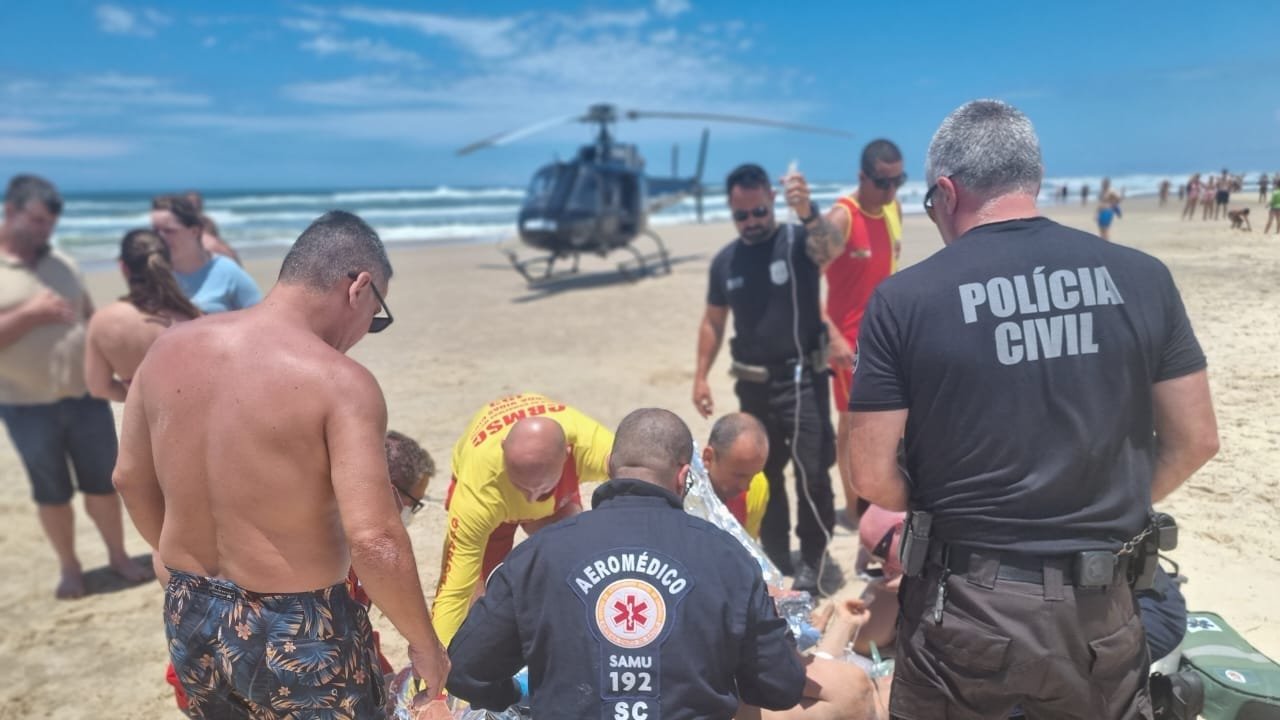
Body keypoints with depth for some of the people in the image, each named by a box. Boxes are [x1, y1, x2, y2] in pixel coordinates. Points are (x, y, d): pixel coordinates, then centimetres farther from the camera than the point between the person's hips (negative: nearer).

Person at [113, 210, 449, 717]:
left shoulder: (169, 349, -3)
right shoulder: (340, 383, -23)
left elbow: (130, 478, 10)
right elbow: (374, 542, -27)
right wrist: (425, 644, -12)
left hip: (188, 619, 6)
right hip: (296, 634, -6)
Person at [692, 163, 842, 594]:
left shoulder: (799, 241, -9)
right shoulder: (724, 261, 5)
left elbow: (833, 248, -32)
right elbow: (713, 321, 12)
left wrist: (808, 213, -52)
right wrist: (701, 376, 8)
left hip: (802, 379, -5)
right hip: (753, 384, 5)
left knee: (812, 474, -5)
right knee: (762, 475, 15)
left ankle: (810, 562, 13)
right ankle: (777, 558, 31)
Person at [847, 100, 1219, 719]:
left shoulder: (904, 299, -14)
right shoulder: (1141, 277, -4)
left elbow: (873, 478, -12)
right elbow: (1195, 440, 3)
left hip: (966, 605, -2)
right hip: (1100, 607, 3)